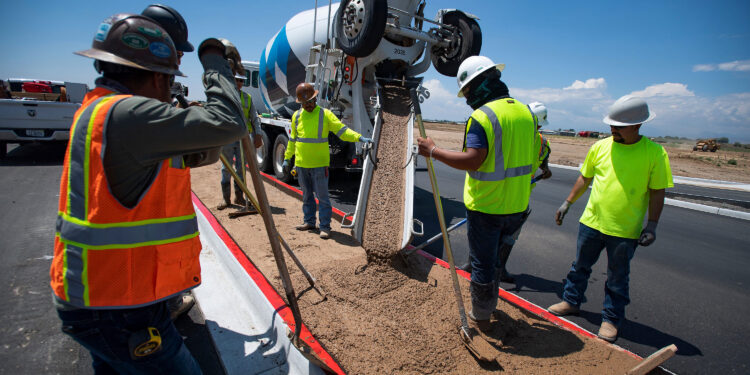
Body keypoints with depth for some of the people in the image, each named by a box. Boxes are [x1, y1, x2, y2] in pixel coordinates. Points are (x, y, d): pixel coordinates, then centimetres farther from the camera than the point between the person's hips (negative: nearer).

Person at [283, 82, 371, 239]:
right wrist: (287, 158, 19)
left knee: (322, 196, -2)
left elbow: (342, 131, -9)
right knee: (307, 195, 14)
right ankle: (309, 222, 27)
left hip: (319, 164, -4)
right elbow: (293, 139, 17)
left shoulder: (325, 114, -4)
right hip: (301, 164, 4)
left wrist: (359, 137, -23)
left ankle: (325, 227, 5)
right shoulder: (297, 116, 8)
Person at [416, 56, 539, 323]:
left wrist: (433, 151, -18)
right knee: (495, 256, 27)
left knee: (482, 262, 10)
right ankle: (489, 304, 46)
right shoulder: (525, 112, 7)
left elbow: (472, 160, -27)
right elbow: (530, 160, 13)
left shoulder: (483, 116, -18)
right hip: (516, 206, 8)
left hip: (486, 206, -8)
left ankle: (481, 314, 27)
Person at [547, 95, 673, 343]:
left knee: (617, 278, 11)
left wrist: (652, 225, -8)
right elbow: (585, 178, 11)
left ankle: (611, 319, 27)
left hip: (625, 230, -3)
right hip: (591, 222, 3)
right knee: (580, 266, 17)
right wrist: (567, 204, 10)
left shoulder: (654, 152, -8)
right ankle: (572, 301, 35)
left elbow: (657, 192, -4)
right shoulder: (601, 146, 0)